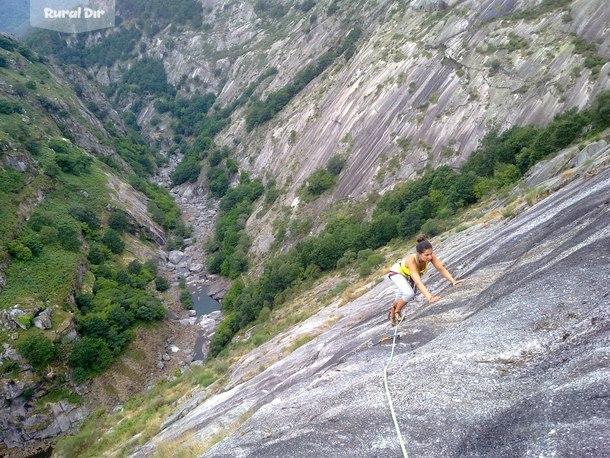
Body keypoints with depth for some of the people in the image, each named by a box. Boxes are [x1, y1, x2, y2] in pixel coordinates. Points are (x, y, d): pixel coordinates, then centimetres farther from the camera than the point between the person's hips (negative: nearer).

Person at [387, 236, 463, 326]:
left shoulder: (430, 255, -33)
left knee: (402, 297, 22)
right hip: (397, 272, -6)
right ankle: (396, 312, 2)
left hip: (408, 275, 6)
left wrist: (453, 281, -40)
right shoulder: (411, 260, -45)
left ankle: (392, 314, 50)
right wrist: (430, 297, -63)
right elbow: (418, 282, -53)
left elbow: (441, 269, -26)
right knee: (409, 294, -27)